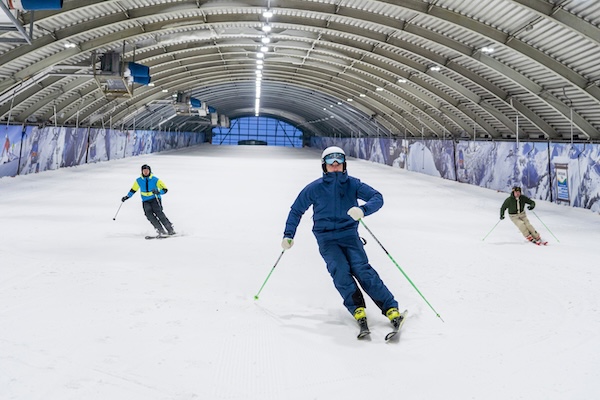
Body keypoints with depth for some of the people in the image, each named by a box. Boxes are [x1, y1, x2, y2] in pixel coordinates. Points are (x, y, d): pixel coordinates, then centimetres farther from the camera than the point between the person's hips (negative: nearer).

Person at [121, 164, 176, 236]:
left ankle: (170, 230, -20)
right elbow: (133, 189, 21)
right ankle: (161, 230, -23)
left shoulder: (155, 179, -5)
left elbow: (165, 189, -8)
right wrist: (127, 197, 15)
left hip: (155, 199, -3)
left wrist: (158, 192, -25)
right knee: (149, 214, -22)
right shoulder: (139, 181, 4)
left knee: (158, 212, -24)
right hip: (145, 201, 3)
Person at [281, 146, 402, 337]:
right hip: (326, 240, 1)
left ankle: (391, 309, -25)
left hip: (349, 234, -1)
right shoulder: (314, 188, 3)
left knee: (361, 268, -22)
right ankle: (357, 309, -25)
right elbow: (296, 211, 14)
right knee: (340, 269, -26)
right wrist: (288, 235, 4)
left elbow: (377, 197, -6)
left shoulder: (353, 184, 3)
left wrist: (363, 210, -27)